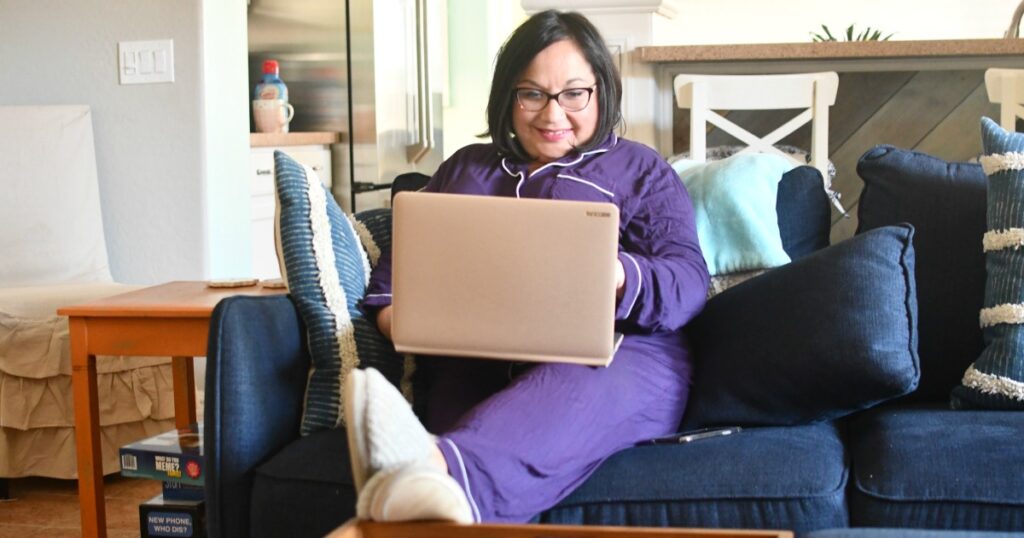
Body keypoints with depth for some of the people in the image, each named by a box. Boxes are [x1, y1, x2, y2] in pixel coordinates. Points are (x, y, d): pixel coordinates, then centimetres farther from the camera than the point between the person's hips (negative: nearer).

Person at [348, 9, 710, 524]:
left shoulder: (639, 168, 17)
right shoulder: (465, 168, 28)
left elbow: (687, 279, 1)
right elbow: (397, 261, 23)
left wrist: (618, 278, -24)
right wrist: (395, 316, -3)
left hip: (616, 356, -4)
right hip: (475, 365, 5)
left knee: (575, 386, -41)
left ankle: (439, 466, -71)